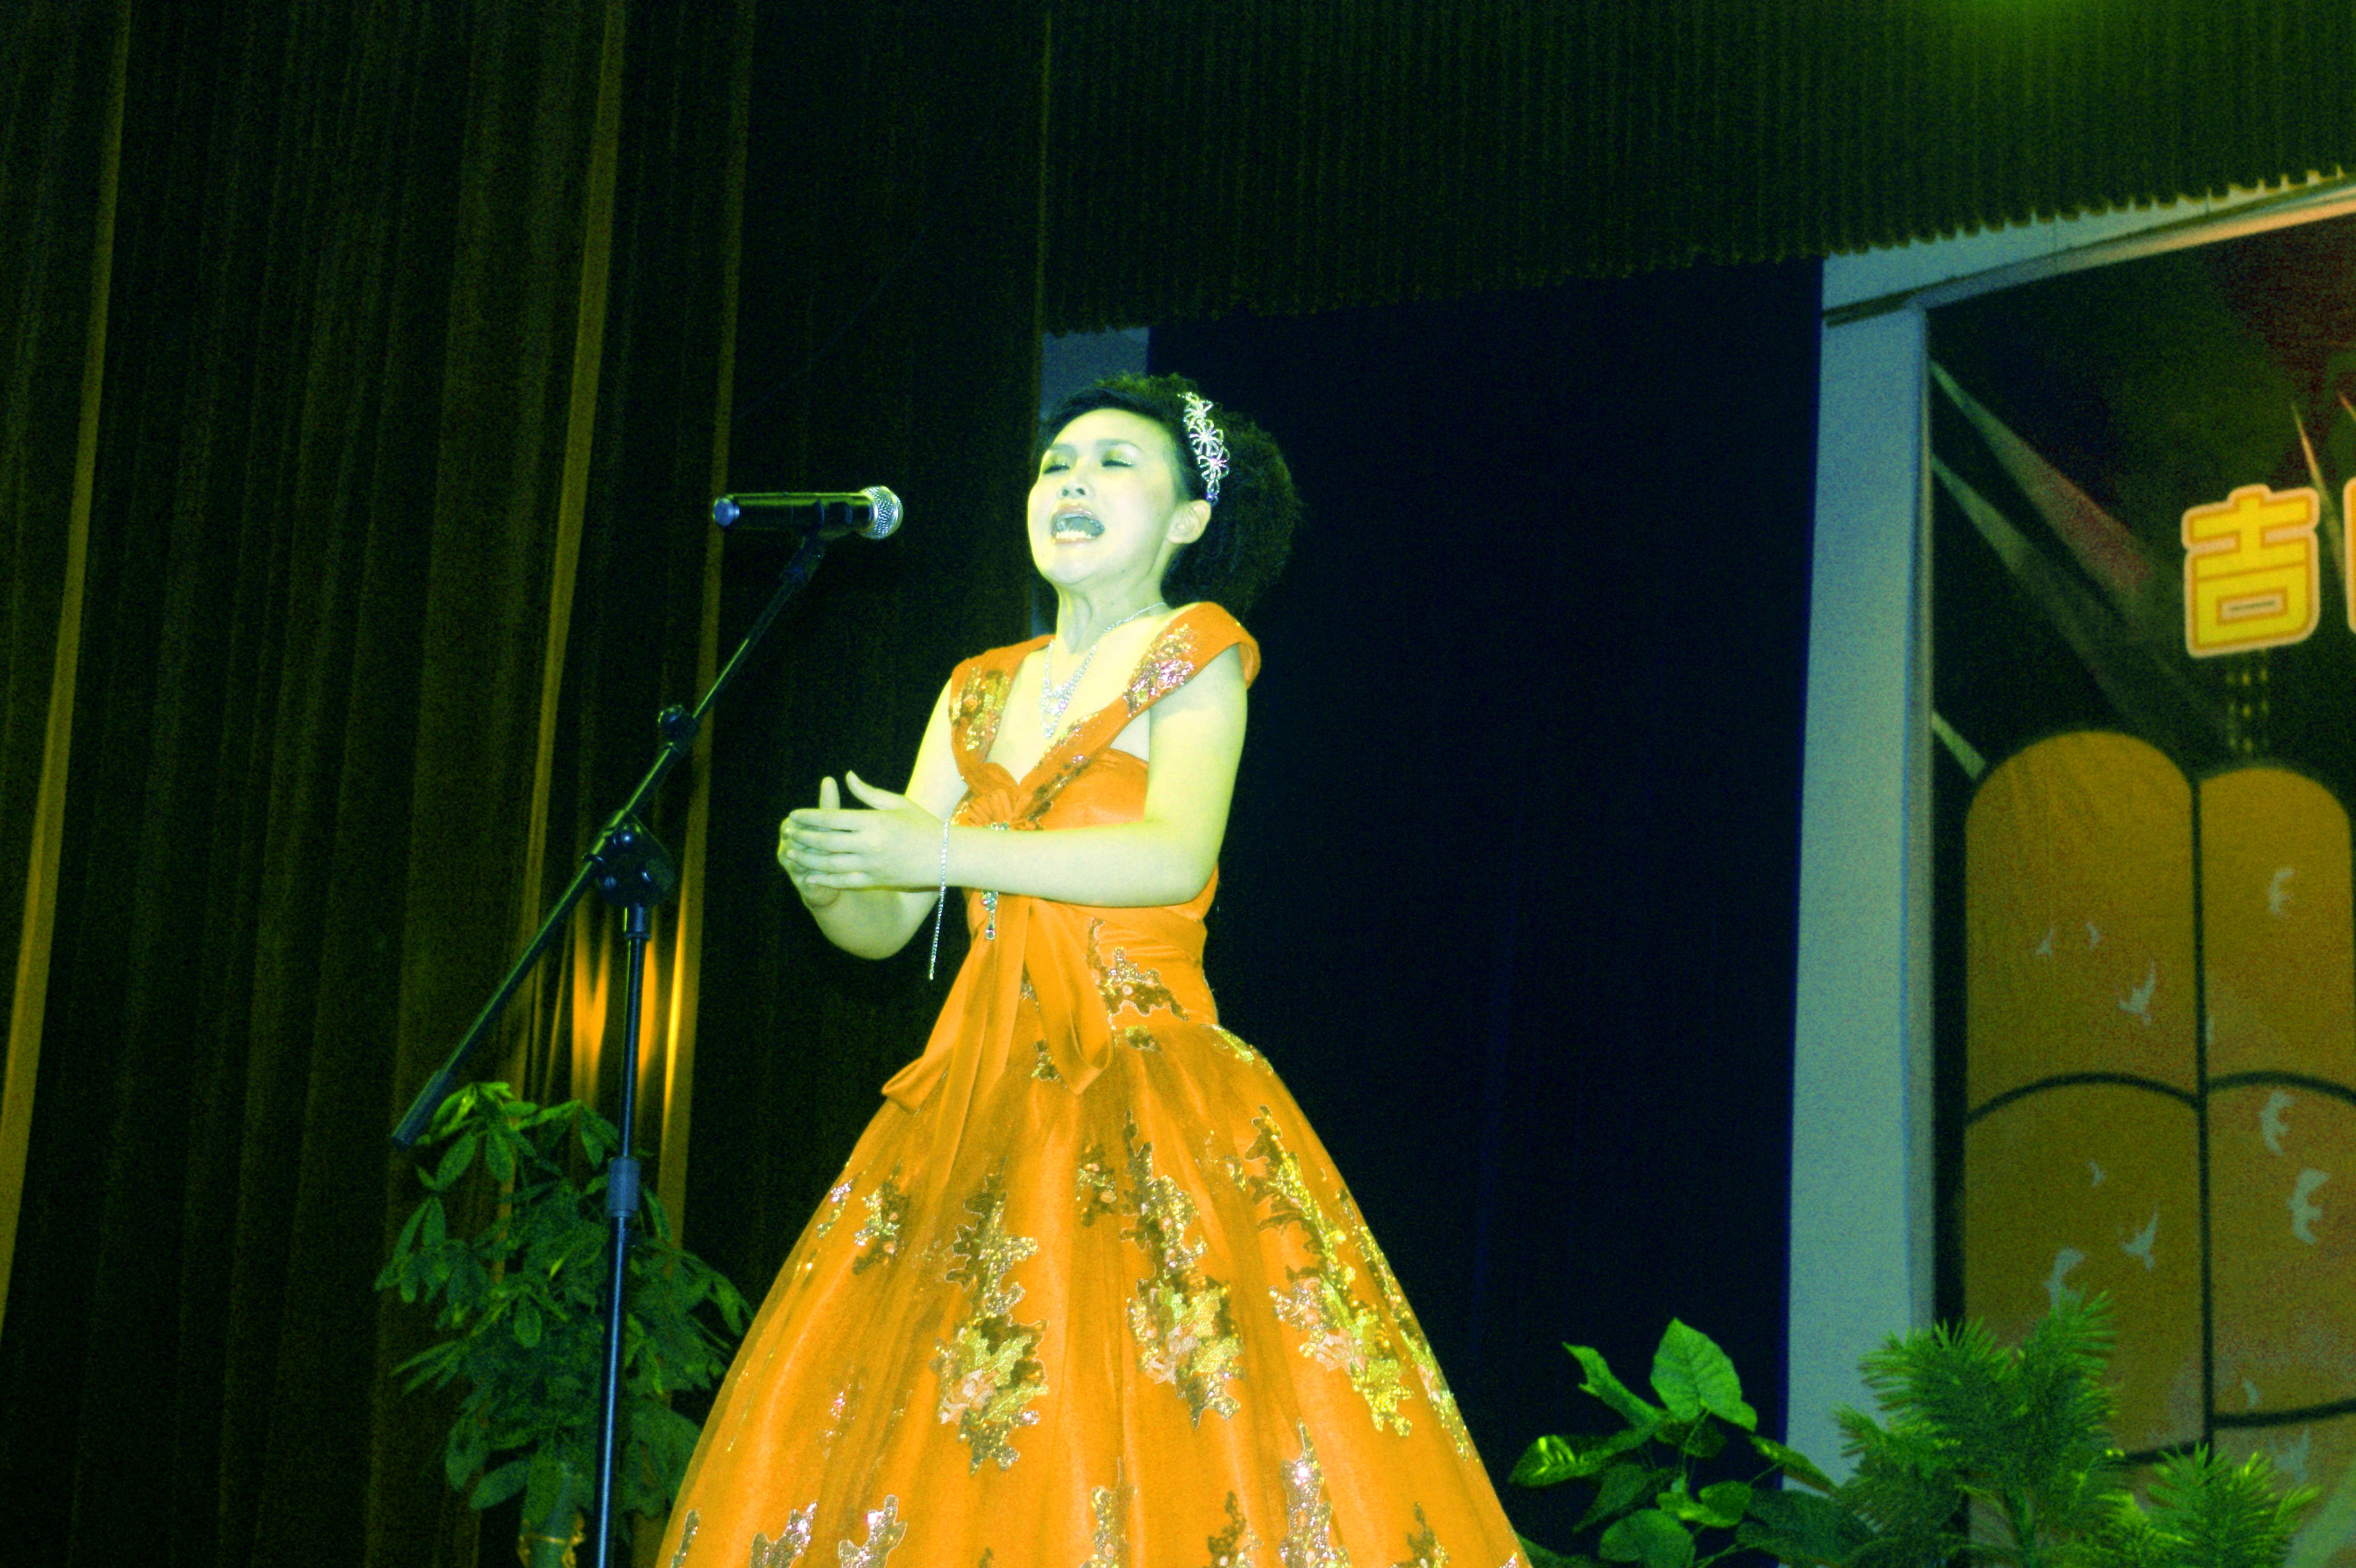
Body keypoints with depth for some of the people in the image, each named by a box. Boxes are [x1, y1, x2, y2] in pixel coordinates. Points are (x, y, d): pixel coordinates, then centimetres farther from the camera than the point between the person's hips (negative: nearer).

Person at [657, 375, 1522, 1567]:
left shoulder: (1194, 652, 3)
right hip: (975, 1100, 5)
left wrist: (948, 852, -21)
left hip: (1149, 1094, -5)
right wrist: (821, 873, -9)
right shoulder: (977, 694, 19)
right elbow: (882, 927, 14)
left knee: (1160, 1447, -16)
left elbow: (1175, 856, -15)